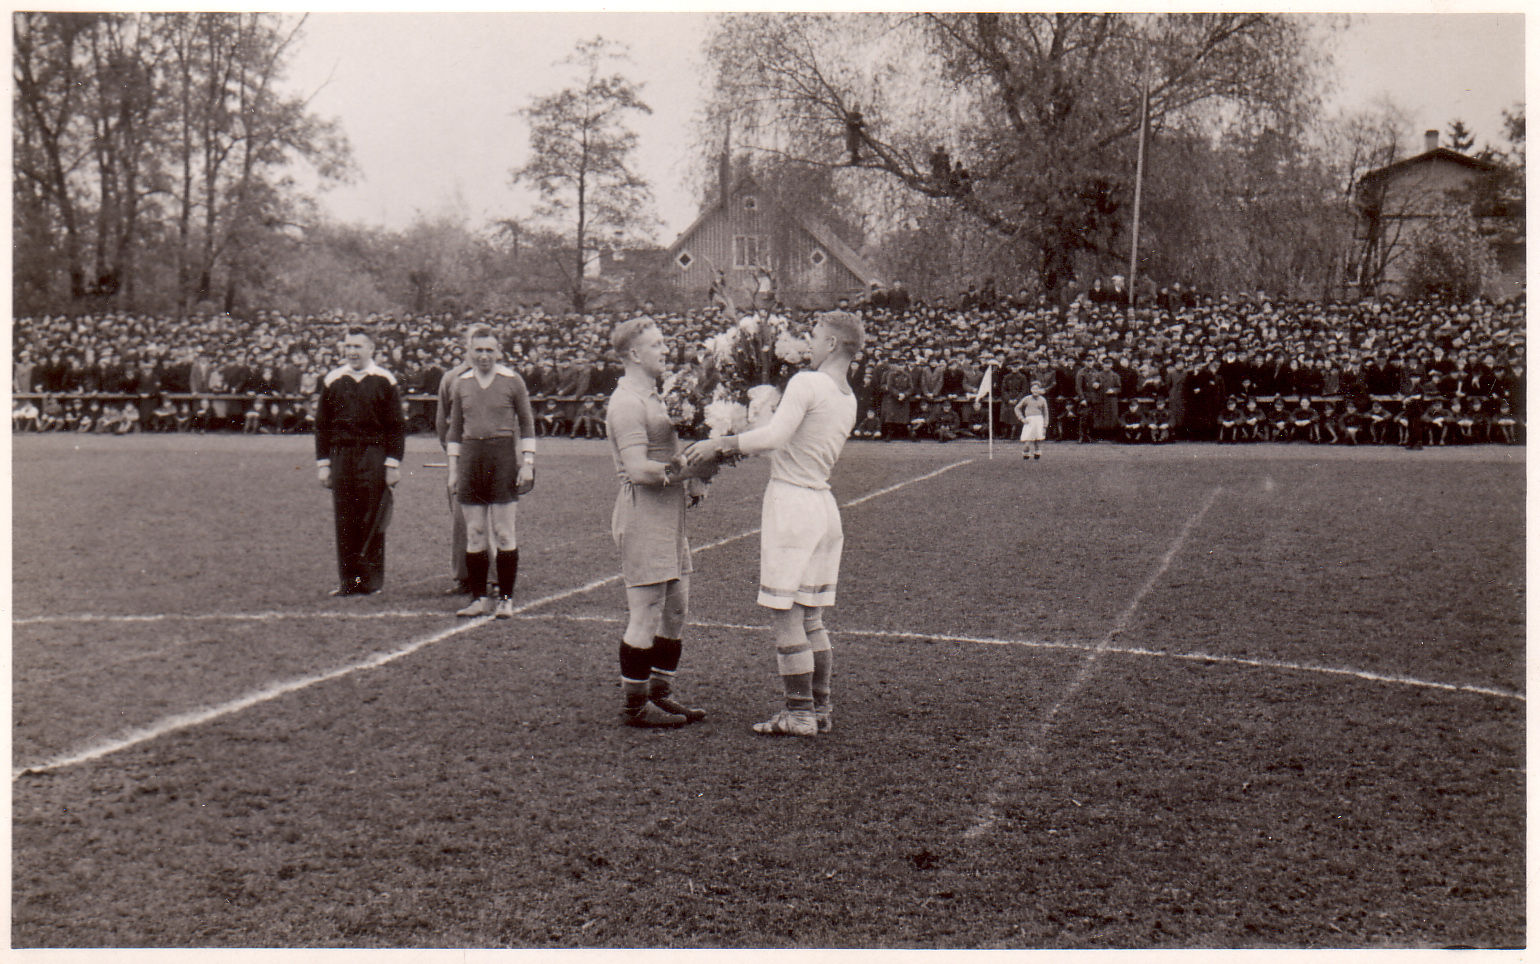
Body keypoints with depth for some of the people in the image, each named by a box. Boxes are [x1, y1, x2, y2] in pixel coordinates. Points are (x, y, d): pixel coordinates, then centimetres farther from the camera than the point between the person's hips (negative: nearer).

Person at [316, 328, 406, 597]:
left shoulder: (385, 381, 3)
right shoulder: (332, 381, 10)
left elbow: (396, 427, 3)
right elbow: (322, 425, 12)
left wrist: (393, 464, -4)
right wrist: (323, 464, 6)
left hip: (374, 458, -2)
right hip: (341, 456, 2)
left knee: (372, 522, -1)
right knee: (344, 522, 4)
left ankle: (370, 582, 6)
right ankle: (347, 582, 10)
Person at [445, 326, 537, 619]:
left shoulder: (512, 381, 0)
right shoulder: (461, 383, 8)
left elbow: (527, 424, 5)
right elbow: (455, 429, 14)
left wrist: (527, 463, -2)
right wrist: (453, 470, 10)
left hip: (503, 456, -3)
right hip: (471, 458, 3)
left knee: (504, 533, -2)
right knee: (474, 534, 4)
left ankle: (506, 599, 5)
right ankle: (479, 598, 10)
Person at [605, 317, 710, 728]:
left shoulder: (653, 396, 19)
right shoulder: (626, 403, -15)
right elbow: (638, 469, -23)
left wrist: (693, 479, 7)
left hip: (670, 514, 10)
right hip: (643, 514, -10)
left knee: (675, 610, 14)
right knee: (646, 614, -4)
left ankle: (660, 694, 24)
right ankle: (636, 705, 6)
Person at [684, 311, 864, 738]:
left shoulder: (806, 383, -13)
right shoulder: (849, 401, 14)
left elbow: (775, 436, -24)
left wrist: (720, 443, -14)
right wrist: (739, 449, 20)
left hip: (791, 502, -8)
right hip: (824, 504, 8)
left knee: (787, 618, -2)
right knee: (811, 618, 15)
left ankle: (799, 714, 1)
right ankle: (820, 709, 19)